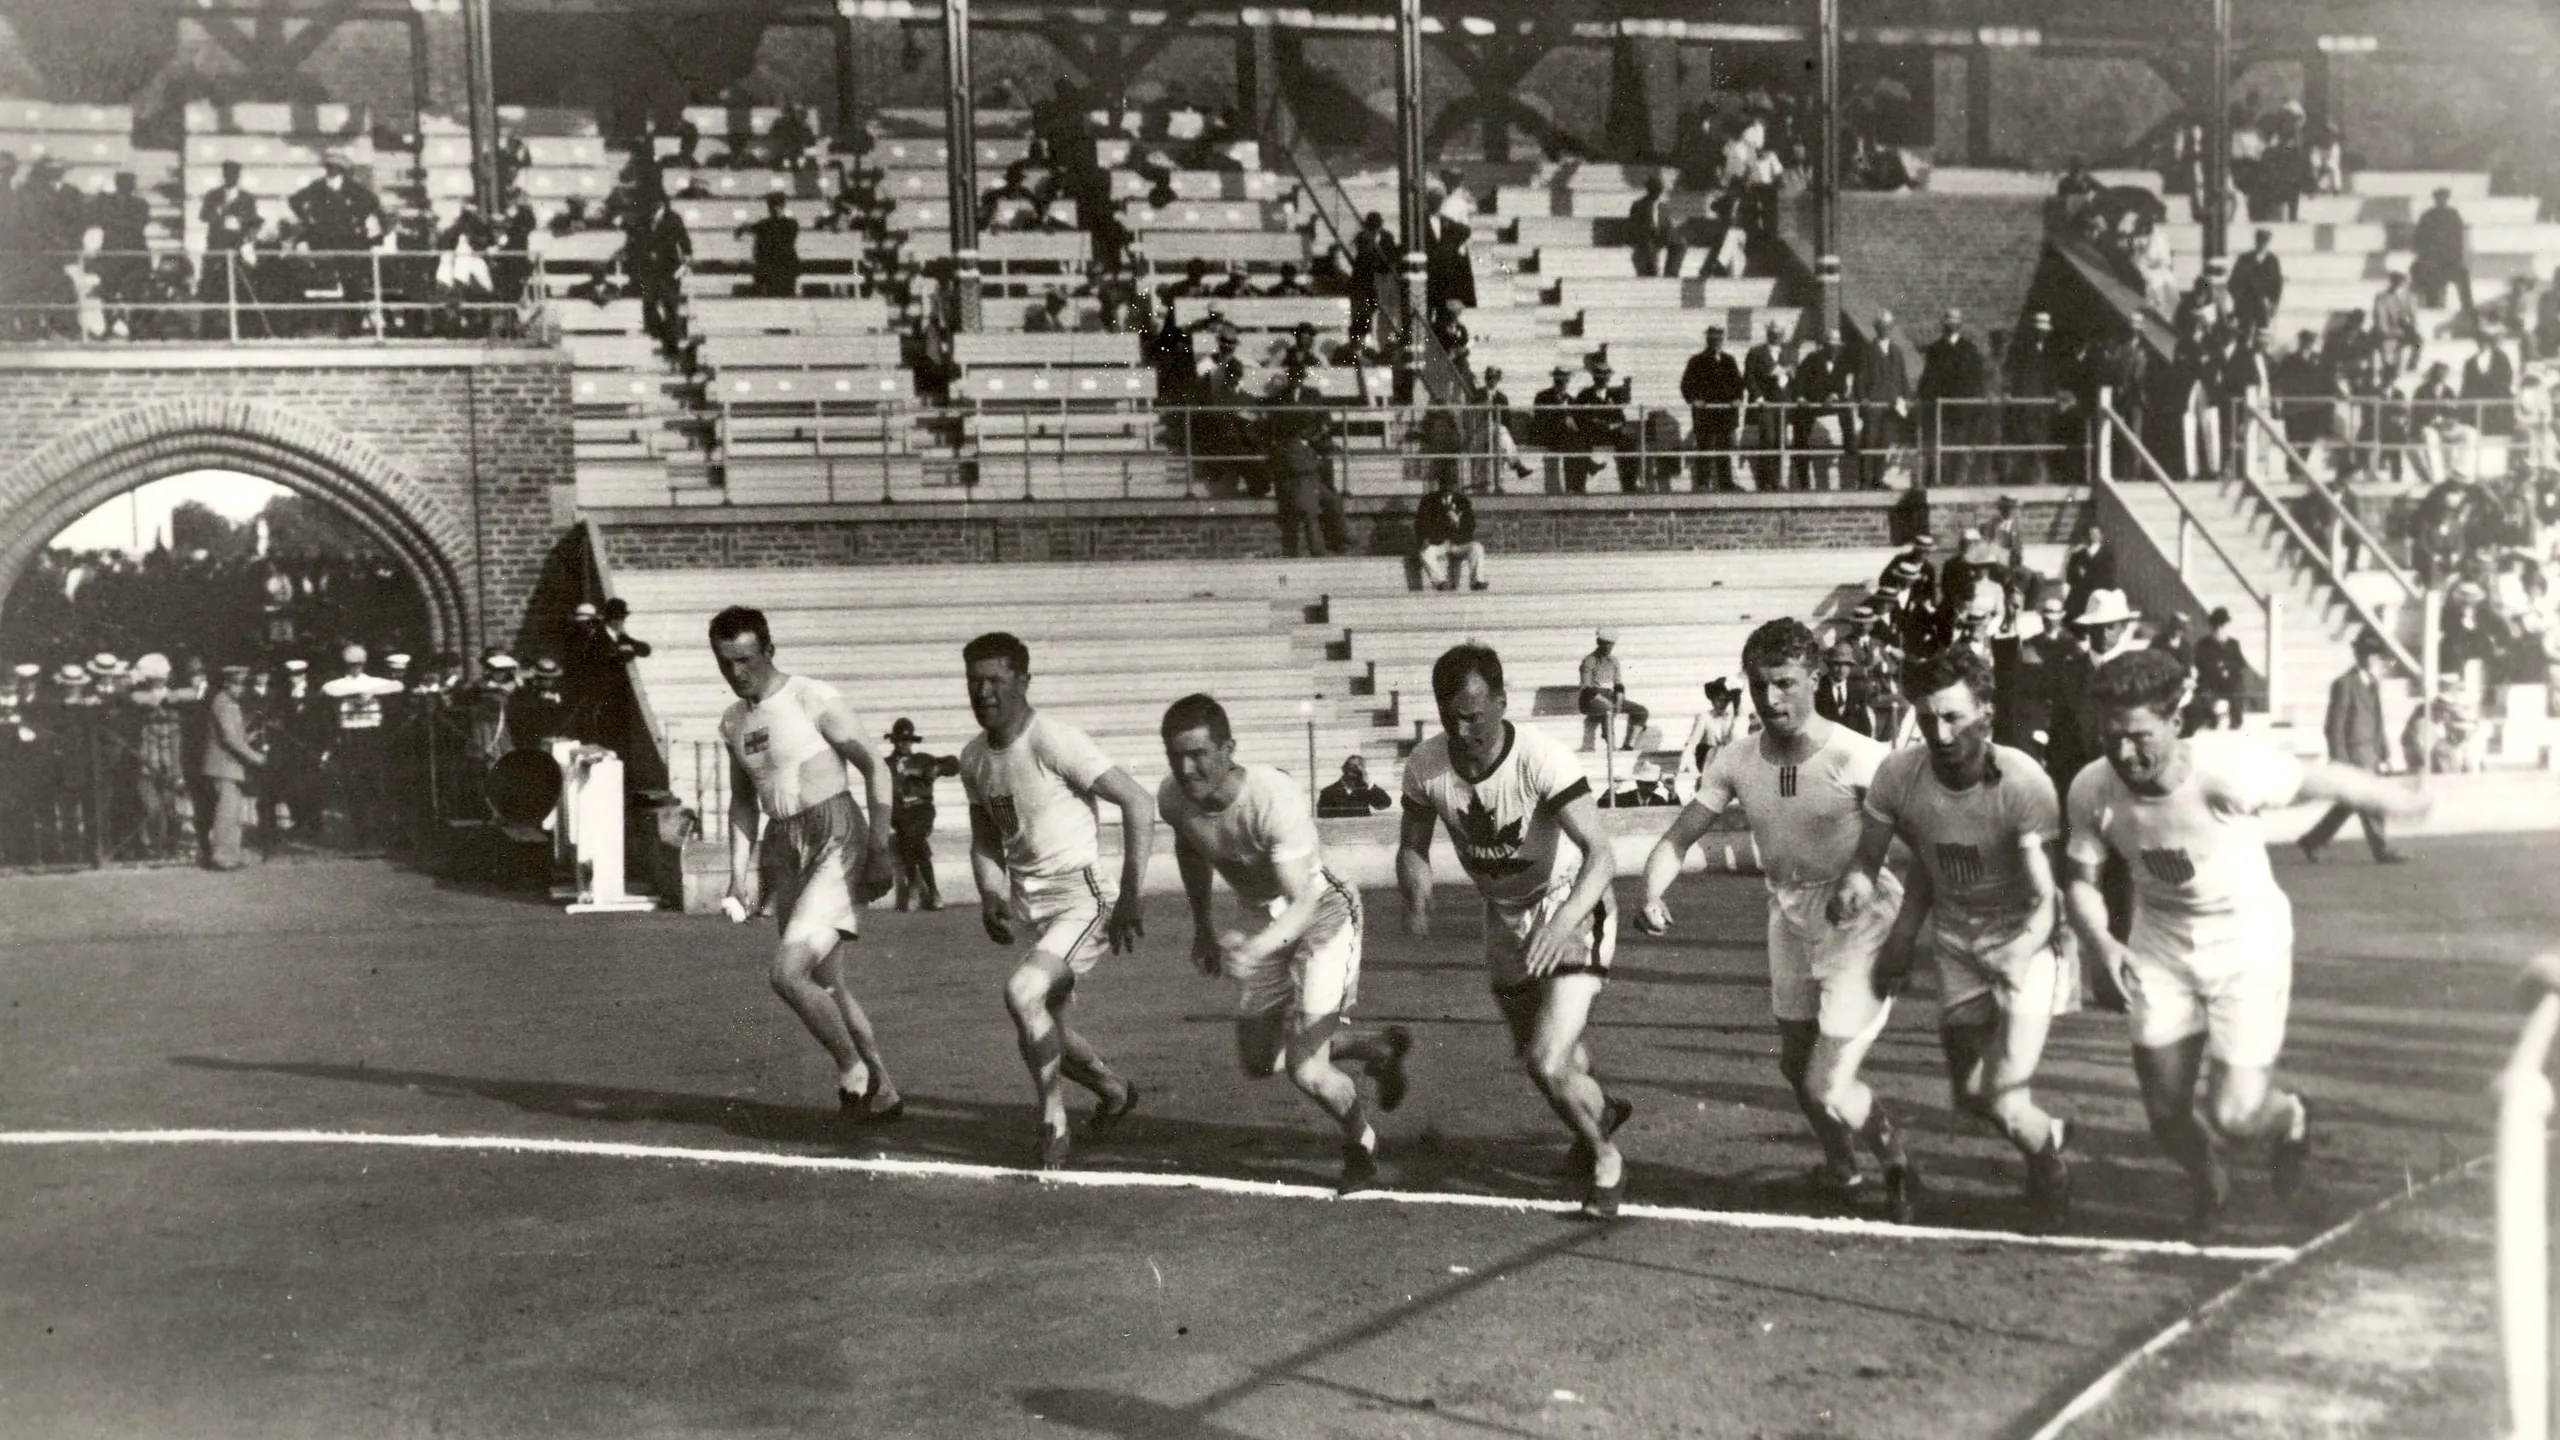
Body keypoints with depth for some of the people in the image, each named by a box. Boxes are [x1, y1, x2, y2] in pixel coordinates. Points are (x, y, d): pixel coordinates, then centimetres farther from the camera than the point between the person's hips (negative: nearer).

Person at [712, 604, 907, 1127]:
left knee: (787, 972, -19)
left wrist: (880, 850, -15)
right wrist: (739, 873, 11)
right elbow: (743, 801, 21)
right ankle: (883, 1093, 23)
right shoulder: (733, 720, 11)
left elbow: (875, 770, -10)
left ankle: (853, 1072, 0)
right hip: (783, 850, 8)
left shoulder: (815, 700, -11)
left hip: (836, 844, -7)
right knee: (827, 985, 11)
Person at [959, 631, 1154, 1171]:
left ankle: (1053, 1126, -7)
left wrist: (1131, 898, -21)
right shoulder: (974, 758, 6)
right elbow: (985, 840, 18)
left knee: (1022, 992, -25)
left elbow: (1138, 805, -19)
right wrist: (991, 895, -2)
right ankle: (1114, 1092, 42)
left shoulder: (1054, 742, -17)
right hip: (1028, 904, 8)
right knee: (1042, 1029, 13)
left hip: (1081, 897, -8)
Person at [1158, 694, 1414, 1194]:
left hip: (1324, 915, -7)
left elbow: (1303, 901, -39)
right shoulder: (1173, 799, -16)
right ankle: (1379, 1049, 39)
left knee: (1306, 1070, -16)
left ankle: (1360, 1147, 18)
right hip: (1267, 926, 7)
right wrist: (1202, 924, 14)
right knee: (1256, 1061, 16)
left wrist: (1256, 948, -56)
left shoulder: (1275, 799, -36)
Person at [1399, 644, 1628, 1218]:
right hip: (1505, 916, 6)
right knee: (1534, 1053, 22)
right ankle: (1601, 1107, 56)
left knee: (1548, 1063, -18)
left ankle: (1605, 1163, 11)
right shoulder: (1426, 765, -16)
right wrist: (1417, 901, -22)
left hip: (1571, 908, -6)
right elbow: (1413, 846, -1)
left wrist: (1561, 923, -52)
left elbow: (1600, 855, -36)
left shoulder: (1542, 760, -31)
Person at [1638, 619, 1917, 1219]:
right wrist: (1652, 896, -20)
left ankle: (1898, 1169, 19)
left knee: (1828, 1088, -11)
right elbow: (1677, 839, -2)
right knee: (1795, 1062, 21)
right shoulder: (1736, 762, -6)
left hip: (1860, 926, -6)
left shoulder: (1856, 757, -21)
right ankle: (1841, 1169, 50)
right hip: (1790, 920, 6)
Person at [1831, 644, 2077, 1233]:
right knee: (1969, 1095, 13)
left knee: (2005, 1103, -12)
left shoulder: (2022, 784, -28)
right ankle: (2050, 1136, 46)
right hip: (1957, 943, 5)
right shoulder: (1898, 776, -17)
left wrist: (2020, 959, -44)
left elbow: (2044, 899, -27)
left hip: (2024, 939, -4)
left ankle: (2048, 1166, 23)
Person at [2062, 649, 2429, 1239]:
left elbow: (2322, 780, -14)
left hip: (2246, 941, -3)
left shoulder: (2227, 769, -31)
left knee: (2234, 1114, -8)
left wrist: (2408, 802, 1)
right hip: (2159, 948, 3)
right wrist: (2101, 940, -25)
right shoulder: (2092, 791, -19)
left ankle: (2289, 1120, 32)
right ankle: (2209, 1187, 42)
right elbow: (2082, 880, -5)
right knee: (2165, 1113, 6)